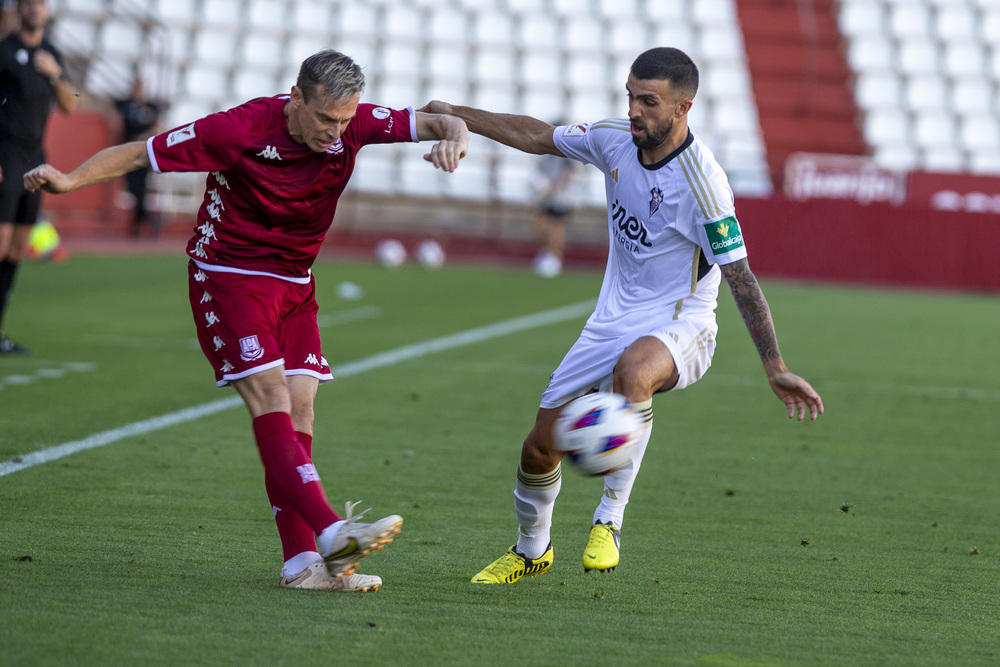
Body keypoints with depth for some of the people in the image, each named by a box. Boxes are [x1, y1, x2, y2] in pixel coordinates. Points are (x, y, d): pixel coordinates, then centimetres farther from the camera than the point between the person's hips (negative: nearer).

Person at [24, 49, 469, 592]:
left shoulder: (354, 125, -9)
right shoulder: (242, 130, -23)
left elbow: (434, 122, -5)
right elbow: (140, 154, -17)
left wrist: (452, 137, -28)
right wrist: (71, 179, -28)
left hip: (294, 283, 6)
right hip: (228, 278, -6)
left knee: (298, 411, -3)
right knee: (270, 399, -19)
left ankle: (301, 562, -7)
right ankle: (330, 531, -33)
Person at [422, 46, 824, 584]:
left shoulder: (701, 181, -22)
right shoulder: (615, 139, -3)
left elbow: (740, 277, -21)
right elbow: (539, 137, 14)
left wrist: (775, 368, -23)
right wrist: (456, 116, 16)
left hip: (678, 328, -6)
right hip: (611, 323, 6)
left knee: (632, 368, -42)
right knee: (541, 445, 5)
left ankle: (609, 520, -32)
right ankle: (531, 549, 34)